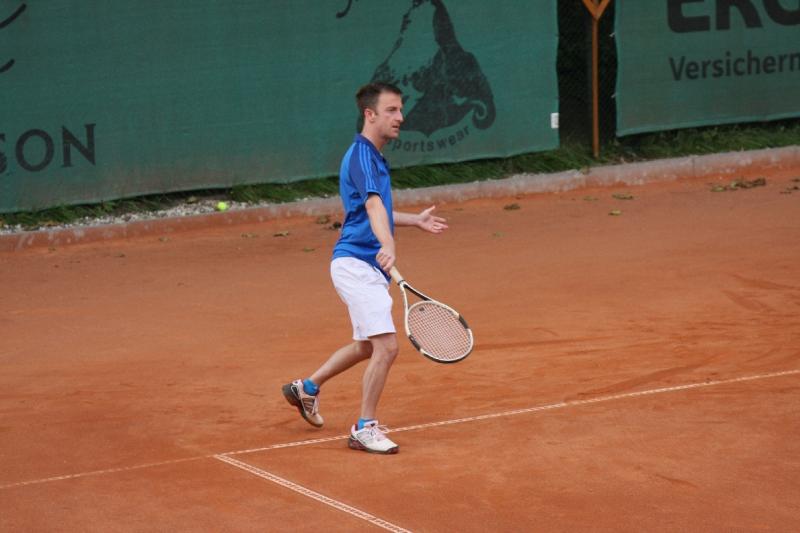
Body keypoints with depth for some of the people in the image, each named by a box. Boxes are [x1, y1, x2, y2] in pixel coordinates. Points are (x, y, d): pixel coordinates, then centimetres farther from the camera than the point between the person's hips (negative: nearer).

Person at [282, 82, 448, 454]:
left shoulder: (373, 157, 16)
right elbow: (373, 205, -34)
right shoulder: (362, 155, -16)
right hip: (356, 262, -10)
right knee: (386, 346, -16)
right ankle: (365, 428, -7)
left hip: (366, 266, 10)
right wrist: (387, 245, -49)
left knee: (367, 346, 23)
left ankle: (307, 388, 39)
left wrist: (416, 220, 32)